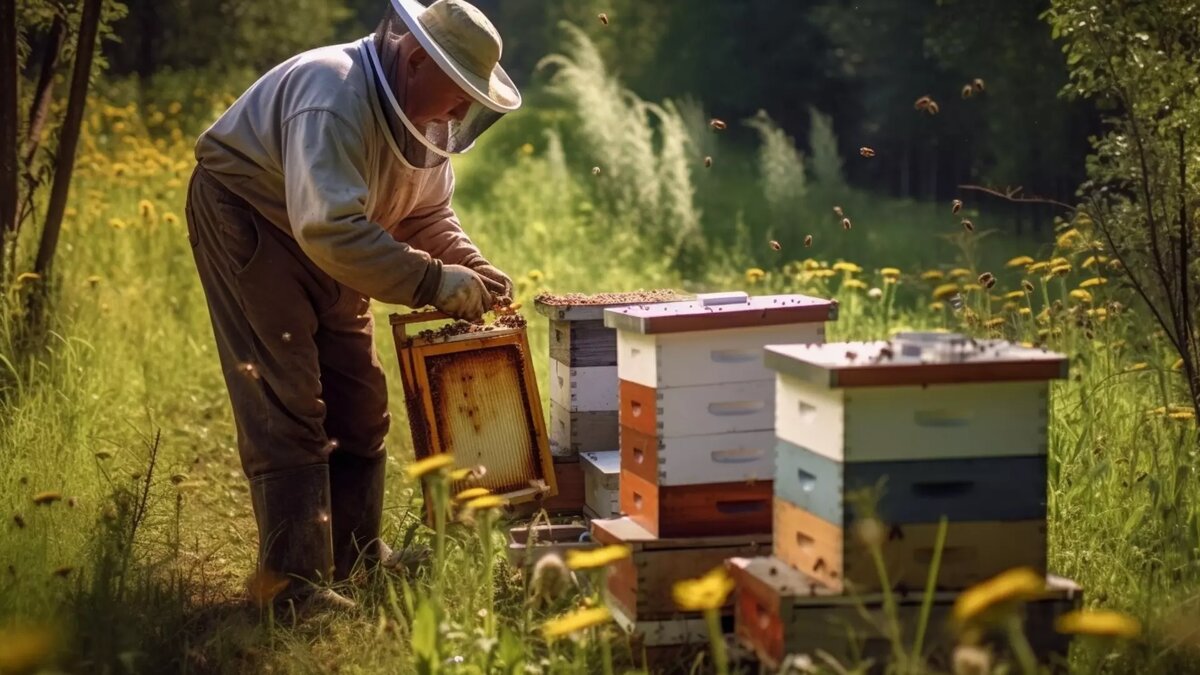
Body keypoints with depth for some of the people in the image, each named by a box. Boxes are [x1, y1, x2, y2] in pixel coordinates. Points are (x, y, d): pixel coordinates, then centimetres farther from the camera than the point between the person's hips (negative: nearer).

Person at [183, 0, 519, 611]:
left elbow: (428, 215, 7)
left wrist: (474, 269, -12)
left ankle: (355, 553, 21)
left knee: (359, 399, 9)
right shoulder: (335, 97, -33)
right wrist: (431, 282, -39)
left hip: (320, 236, 9)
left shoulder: (428, 114, -4)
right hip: (245, 216, -9)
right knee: (285, 405, -14)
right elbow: (330, 228, -41)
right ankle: (294, 580, -12)